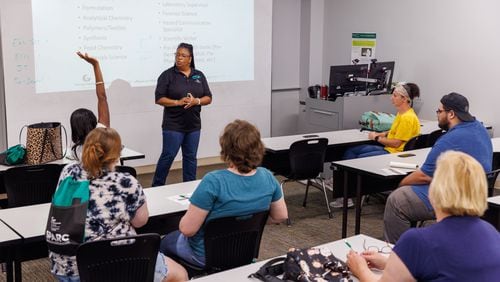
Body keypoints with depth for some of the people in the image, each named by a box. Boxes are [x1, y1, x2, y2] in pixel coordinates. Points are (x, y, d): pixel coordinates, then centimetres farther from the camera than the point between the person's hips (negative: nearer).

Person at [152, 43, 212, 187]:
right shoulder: (168, 75, -2)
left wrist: (196, 101, -13)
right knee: (168, 156, -2)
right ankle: (157, 186, 10)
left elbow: (208, 98, 7)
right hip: (173, 125, -4)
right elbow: (159, 99, -6)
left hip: (193, 125, 4)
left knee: (190, 157, 9)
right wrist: (178, 102, -18)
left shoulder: (199, 76, 9)